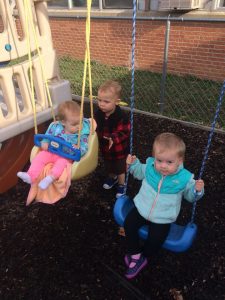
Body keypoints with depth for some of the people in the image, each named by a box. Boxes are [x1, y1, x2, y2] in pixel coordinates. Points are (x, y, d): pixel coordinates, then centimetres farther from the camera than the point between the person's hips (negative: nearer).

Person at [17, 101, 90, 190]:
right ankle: (31, 176, -21)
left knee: (62, 162, -34)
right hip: (51, 151, 4)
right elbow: (47, 136, 10)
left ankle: (51, 177, -47)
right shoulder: (55, 127, -3)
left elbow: (84, 147, -12)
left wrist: (78, 149, -34)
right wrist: (44, 142, -11)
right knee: (40, 156, -15)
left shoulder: (82, 134, -10)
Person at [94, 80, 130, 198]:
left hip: (119, 149, -5)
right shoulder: (98, 114, -13)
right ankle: (112, 177, 58)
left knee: (120, 168, 17)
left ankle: (121, 184, 41)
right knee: (109, 166, 28)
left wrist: (114, 139, -39)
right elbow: (95, 128, 2)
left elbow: (125, 132, -26)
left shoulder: (121, 116, -29)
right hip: (105, 147, 5)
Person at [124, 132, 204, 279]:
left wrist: (197, 190, -21)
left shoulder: (184, 178, -18)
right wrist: (133, 164, -7)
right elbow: (140, 172, 12)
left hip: (162, 218, -2)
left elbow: (190, 196, 1)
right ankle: (136, 254, 14)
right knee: (129, 224, -9)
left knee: (155, 240, -11)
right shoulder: (150, 167, -13)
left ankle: (143, 257, 24)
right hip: (142, 208, 3)